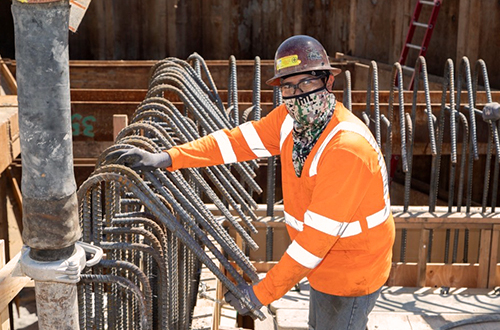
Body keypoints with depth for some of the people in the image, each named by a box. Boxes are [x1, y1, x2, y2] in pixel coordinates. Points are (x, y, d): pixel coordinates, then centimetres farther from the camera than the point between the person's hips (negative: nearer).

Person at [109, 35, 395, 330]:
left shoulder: (347, 148, -34)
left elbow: (318, 234, -33)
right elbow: (237, 140, -6)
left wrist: (262, 293, -28)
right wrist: (166, 158, -16)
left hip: (350, 274, -8)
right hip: (327, 265, 8)